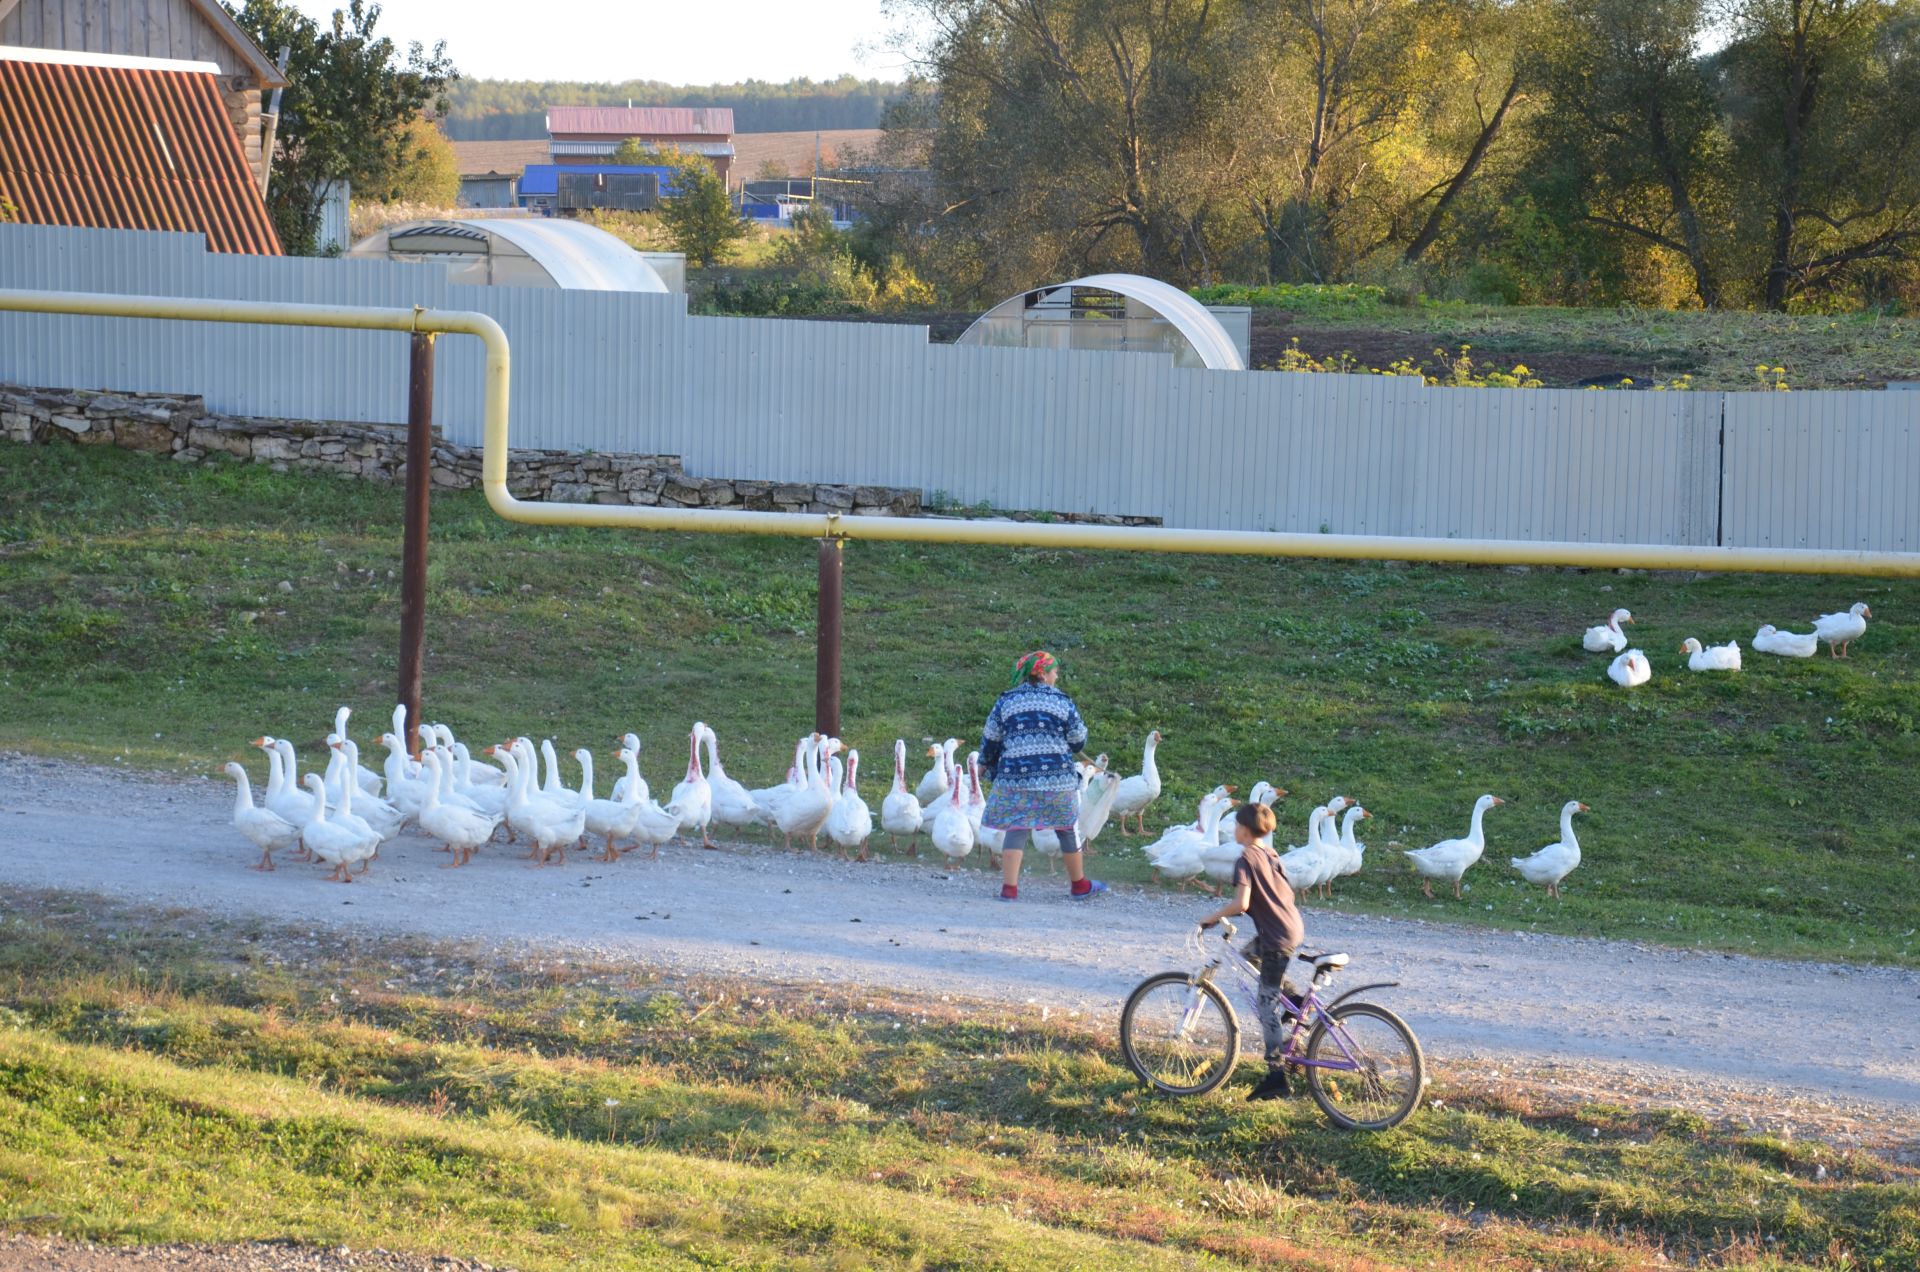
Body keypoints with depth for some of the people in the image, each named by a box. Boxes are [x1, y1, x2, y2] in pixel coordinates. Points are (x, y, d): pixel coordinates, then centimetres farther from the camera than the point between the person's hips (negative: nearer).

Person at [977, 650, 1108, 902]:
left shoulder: (1006, 701, 4)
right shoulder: (1062, 702, 0)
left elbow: (990, 739, 10)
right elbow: (1078, 742, 4)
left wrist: (985, 764, 27)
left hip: (1015, 778, 1)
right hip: (1058, 777, -1)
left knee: (1016, 829, 4)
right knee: (1067, 829, 14)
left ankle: (1009, 887, -8)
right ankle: (1079, 884, 28)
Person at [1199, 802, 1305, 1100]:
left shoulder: (1246, 860, -15)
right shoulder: (1271, 854, 11)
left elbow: (1241, 903, -26)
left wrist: (1212, 917, -12)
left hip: (1277, 938, -9)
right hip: (1295, 927, 9)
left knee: (1269, 1005, -4)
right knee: (1251, 953, 32)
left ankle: (1276, 1075, -6)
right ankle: (1295, 1000, 21)